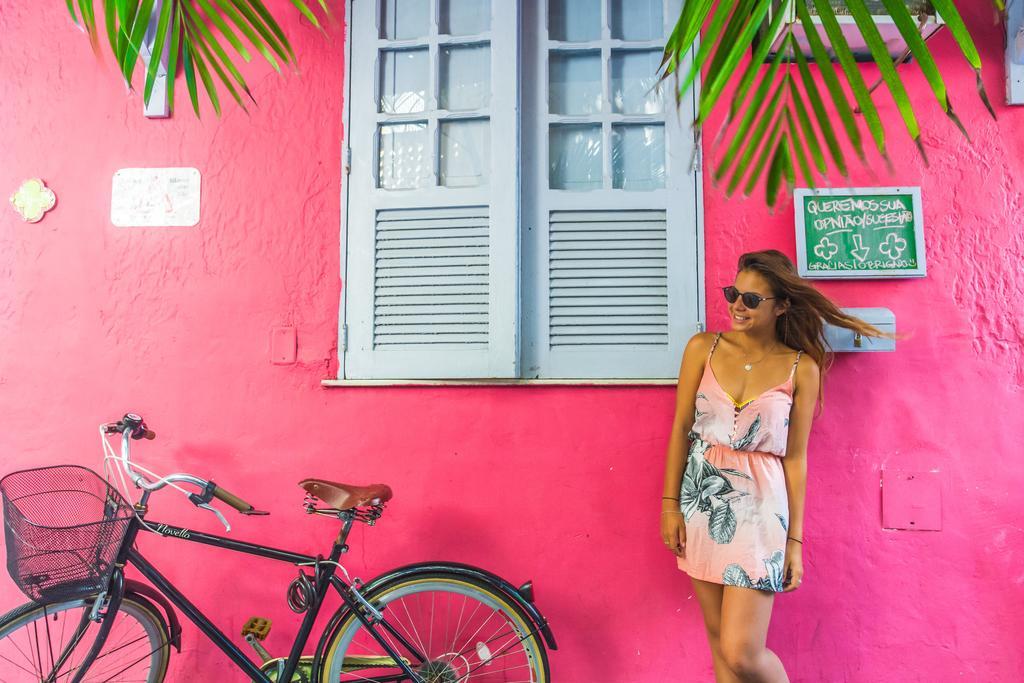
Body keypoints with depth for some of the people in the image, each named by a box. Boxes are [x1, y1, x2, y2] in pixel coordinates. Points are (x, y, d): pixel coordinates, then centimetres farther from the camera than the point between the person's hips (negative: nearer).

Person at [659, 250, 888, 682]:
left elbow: (795, 457, -1)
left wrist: (795, 540, 0)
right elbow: (680, 429, 3)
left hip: (758, 505, -2)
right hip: (701, 499, 3)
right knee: (719, 641, 12)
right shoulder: (703, 348, 1)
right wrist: (670, 503, 0)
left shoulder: (801, 368, -3)